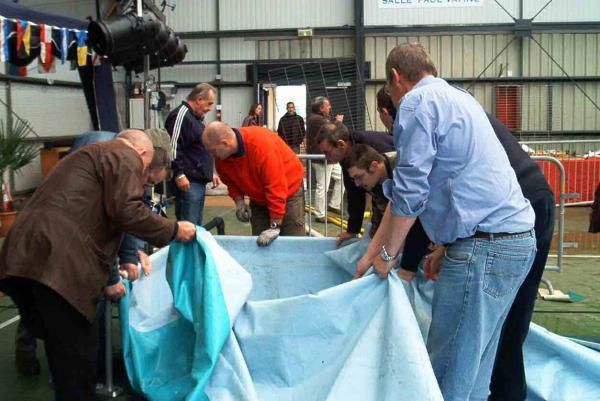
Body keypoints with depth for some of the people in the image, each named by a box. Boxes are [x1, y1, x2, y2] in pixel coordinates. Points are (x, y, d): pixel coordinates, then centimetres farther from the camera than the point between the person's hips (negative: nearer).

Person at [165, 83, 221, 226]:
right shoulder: (181, 115, -11)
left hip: (199, 181, 11)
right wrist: (179, 174, -23)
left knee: (197, 225, 14)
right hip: (188, 182, -11)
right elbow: (172, 146, -21)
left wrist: (209, 174, 24)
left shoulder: (196, 117, 21)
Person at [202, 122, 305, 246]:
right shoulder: (222, 155, -15)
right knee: (258, 239, 4)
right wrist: (239, 201, -14)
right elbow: (230, 181, 4)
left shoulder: (261, 145, -36)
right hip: (259, 197, 6)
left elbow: (276, 188, -34)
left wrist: (275, 226, -32)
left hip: (288, 191, -6)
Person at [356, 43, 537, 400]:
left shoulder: (418, 101, -6)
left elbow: (410, 190, -12)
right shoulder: (458, 98, 22)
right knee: (473, 369, 16)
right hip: (515, 237, 9)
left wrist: (387, 255, 3)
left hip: (485, 245, -9)